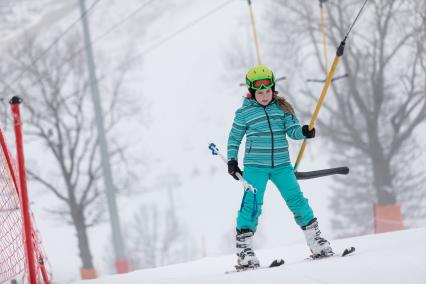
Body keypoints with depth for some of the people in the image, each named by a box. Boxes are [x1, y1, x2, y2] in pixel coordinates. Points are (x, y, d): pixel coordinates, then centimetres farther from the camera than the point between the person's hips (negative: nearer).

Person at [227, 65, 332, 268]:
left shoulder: (282, 107, 7)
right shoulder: (244, 113, 2)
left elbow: (292, 130, 2)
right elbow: (234, 138, 11)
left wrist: (304, 131, -19)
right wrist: (232, 160, 0)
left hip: (281, 165, 2)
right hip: (255, 166, -2)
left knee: (296, 199, 0)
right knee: (252, 204, -13)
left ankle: (317, 243, 9)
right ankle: (244, 250, -8)